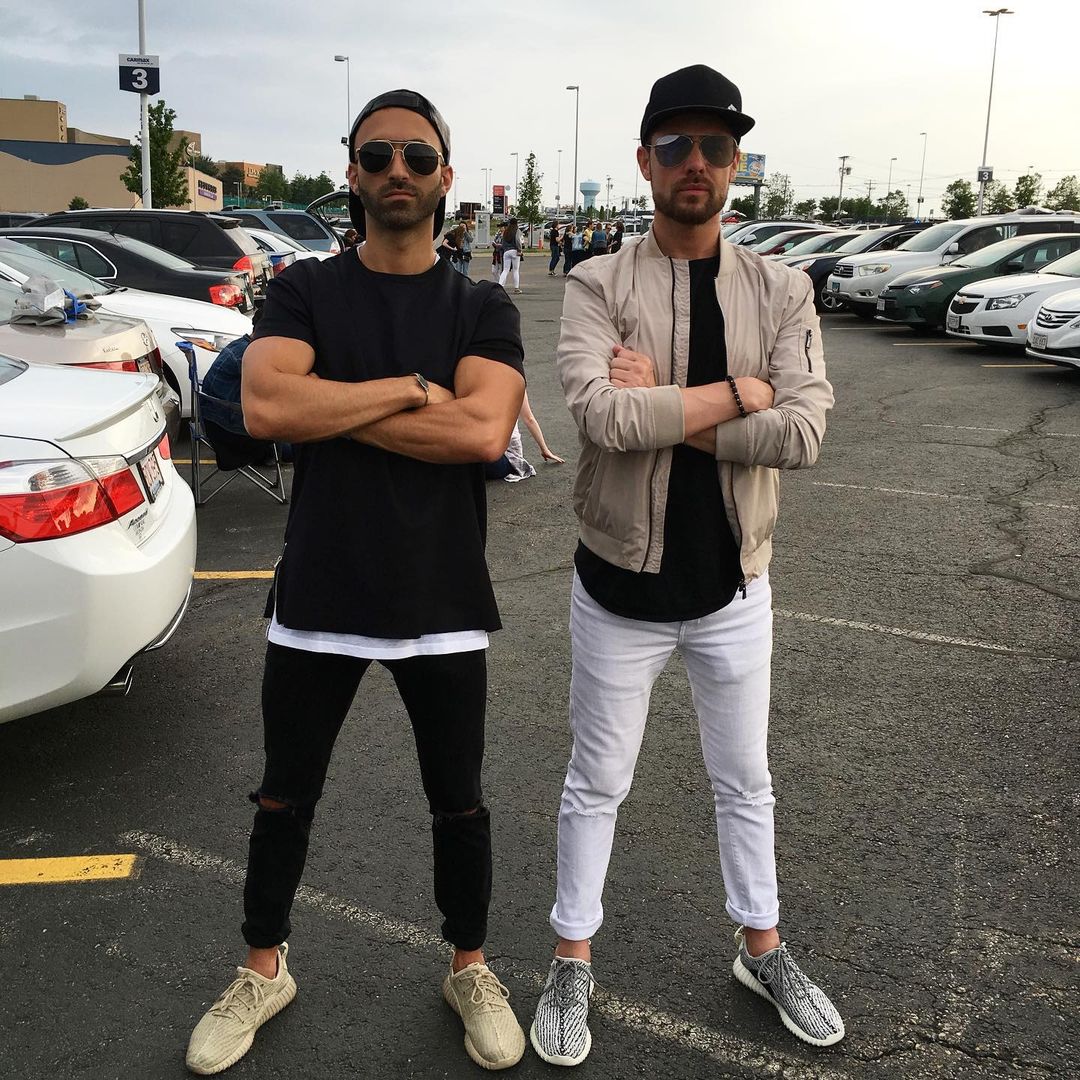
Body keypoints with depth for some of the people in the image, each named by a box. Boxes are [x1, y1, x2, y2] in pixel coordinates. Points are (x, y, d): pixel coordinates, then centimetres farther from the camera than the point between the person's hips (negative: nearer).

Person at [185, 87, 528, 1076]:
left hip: (442, 600, 0)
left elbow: (483, 431, -19)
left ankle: (470, 970, 38)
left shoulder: (482, 309, -1)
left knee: (458, 804, 14)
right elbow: (265, 406, -18)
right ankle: (264, 970, 39)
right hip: (319, 595, 1)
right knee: (285, 800, 16)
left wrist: (329, 409, -15)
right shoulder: (304, 292, 1)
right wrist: (410, 386, -16)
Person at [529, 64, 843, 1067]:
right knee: (596, 785, 13)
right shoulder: (599, 286, -8)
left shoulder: (779, 290, -2)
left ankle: (762, 947, 42)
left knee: (745, 780, 20)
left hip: (733, 587, 3)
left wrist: (660, 409, -20)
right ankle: (571, 963, 34)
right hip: (620, 588, -2)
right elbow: (600, 416, -26)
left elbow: (803, 431, -17)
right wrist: (736, 393, -19)